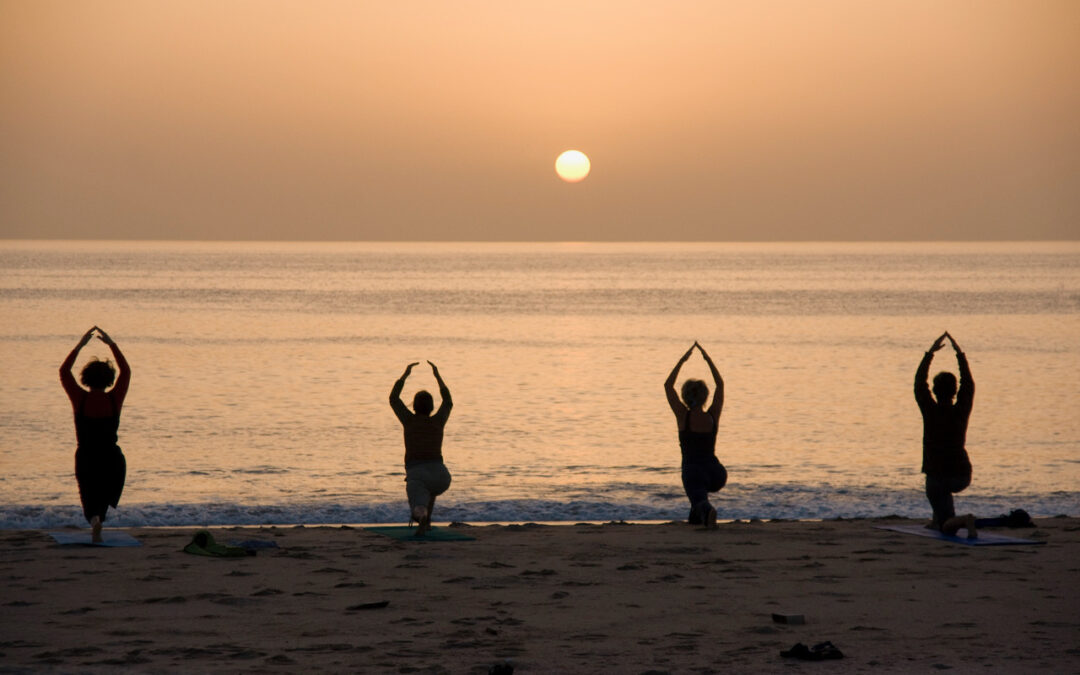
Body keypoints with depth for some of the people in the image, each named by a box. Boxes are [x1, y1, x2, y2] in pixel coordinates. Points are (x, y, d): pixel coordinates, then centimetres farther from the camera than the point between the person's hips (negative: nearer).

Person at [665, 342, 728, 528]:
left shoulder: (683, 416, -6)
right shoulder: (713, 416, 0)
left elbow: (668, 386, 5)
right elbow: (720, 384, 14)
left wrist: (683, 360, 5)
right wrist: (708, 358, 13)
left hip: (693, 474, -4)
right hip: (717, 475, 4)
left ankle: (706, 511, -47)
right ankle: (697, 515, 33)